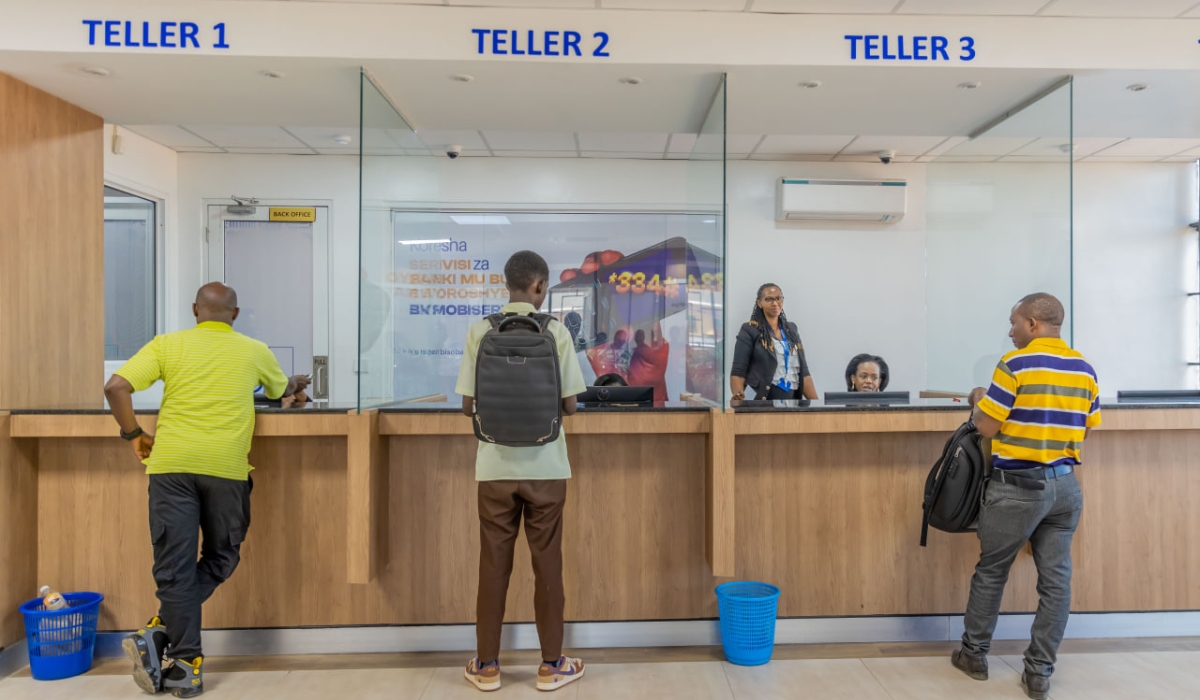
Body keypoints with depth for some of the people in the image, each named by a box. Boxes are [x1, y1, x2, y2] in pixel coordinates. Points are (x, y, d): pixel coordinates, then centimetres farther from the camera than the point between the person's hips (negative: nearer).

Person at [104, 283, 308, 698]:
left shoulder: (168, 345, 8)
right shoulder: (254, 351, 11)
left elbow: (116, 388, -2)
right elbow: (281, 391, 29)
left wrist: (134, 435, 12)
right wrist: (295, 385, 53)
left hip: (171, 464, 1)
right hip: (226, 468, 0)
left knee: (174, 567, 7)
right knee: (220, 559, 17)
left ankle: (187, 665, 8)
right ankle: (159, 634, 1)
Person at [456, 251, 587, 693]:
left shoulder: (480, 332, -3)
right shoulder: (556, 332, -6)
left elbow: (468, 406, 0)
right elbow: (570, 405, -4)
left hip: (495, 466, 1)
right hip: (545, 466, -1)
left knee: (493, 564, 11)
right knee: (547, 564, 9)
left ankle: (487, 666, 23)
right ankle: (552, 665, 22)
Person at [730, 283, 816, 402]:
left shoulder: (791, 329, 15)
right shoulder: (749, 330, -1)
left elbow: (803, 371, 15)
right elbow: (738, 372, -7)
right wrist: (738, 397, -25)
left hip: (794, 400, 5)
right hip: (764, 401, -5)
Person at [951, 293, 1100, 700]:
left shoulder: (1016, 364, -13)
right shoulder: (1085, 369, 6)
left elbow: (986, 427, -11)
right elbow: (1087, 428, 14)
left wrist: (977, 400, 7)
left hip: (1018, 486, -6)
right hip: (1065, 485, 6)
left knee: (991, 572, 10)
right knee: (1056, 579, 9)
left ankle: (974, 654, 24)